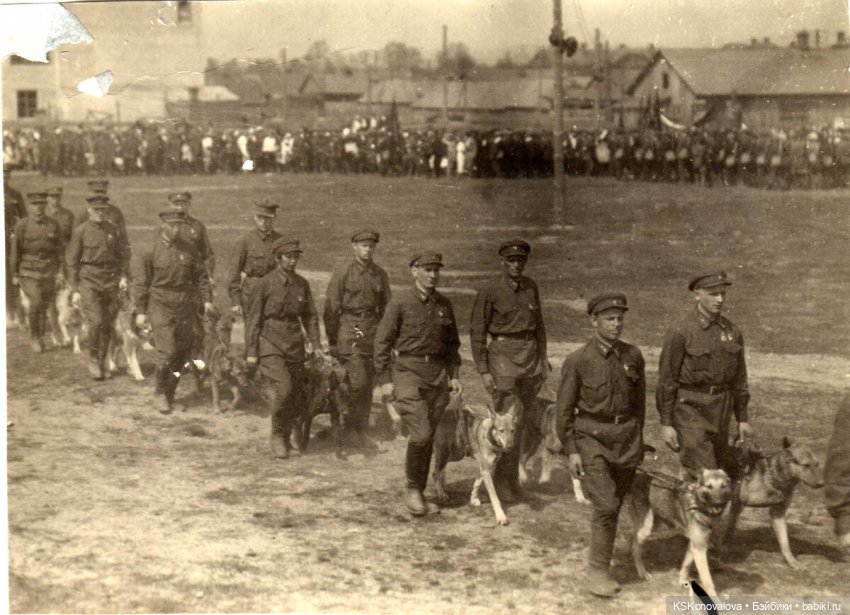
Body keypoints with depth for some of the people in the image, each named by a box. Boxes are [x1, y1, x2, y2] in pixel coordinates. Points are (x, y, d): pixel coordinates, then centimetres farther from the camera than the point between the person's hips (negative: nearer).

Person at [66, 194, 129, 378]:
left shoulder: (113, 230, 7)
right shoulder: (80, 231, -2)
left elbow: (124, 253, 15)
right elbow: (72, 262, 0)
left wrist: (123, 276, 0)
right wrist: (75, 290, -3)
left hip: (110, 282, 3)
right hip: (89, 281, -3)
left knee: (108, 325, 6)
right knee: (95, 322, -15)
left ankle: (102, 363, 20)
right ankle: (93, 360, 4)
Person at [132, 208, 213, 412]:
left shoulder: (188, 250, 7)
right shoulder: (150, 252, -4)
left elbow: (200, 276, 15)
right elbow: (140, 282, -2)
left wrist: (206, 299, 3)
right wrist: (141, 311, -5)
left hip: (185, 309, 4)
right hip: (160, 307, -4)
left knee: (182, 354, 7)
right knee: (167, 353, -12)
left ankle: (170, 394, 23)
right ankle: (160, 394, 7)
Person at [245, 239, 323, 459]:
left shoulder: (302, 284, 6)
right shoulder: (265, 284, -6)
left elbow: (310, 316, 14)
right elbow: (252, 318, -3)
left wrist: (316, 345, 6)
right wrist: (251, 351, -6)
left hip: (294, 345, 5)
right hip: (270, 343, -5)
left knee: (299, 394, 4)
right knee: (284, 389, -20)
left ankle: (284, 436, 26)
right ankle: (277, 436, 0)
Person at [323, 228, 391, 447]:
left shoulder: (380, 275, 9)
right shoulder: (342, 274, -3)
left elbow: (386, 307, 16)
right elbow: (331, 310, -2)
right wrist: (332, 342, -3)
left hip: (372, 332, 4)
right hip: (349, 330, -4)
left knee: (368, 385, 6)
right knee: (358, 380, -15)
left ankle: (361, 431, 18)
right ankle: (353, 426, 4)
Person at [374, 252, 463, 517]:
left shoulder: (444, 305, 10)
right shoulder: (400, 302, -5)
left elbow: (452, 343, 20)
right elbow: (382, 341, -4)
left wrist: (454, 375, 11)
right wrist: (384, 379, -8)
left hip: (437, 375, 5)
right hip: (407, 369, -5)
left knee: (428, 438, 7)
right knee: (420, 433, -15)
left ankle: (420, 494, 19)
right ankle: (412, 490, 3)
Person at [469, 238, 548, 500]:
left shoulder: (530, 287, 8)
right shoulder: (490, 290, -7)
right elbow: (477, 331, -5)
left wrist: (543, 358, 14)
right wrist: (483, 370, -9)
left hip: (531, 353, 5)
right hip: (503, 354, -5)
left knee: (527, 419, 6)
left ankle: (511, 475, 19)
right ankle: (504, 480, 5)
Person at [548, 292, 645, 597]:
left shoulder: (633, 356, 1)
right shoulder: (577, 361, -9)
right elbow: (564, 409, -5)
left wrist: (636, 437, 18)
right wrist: (571, 451, -9)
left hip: (627, 436, 4)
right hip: (591, 437, -4)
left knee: (613, 506, 9)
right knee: (605, 504, -14)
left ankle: (599, 568, 23)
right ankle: (597, 571, -3)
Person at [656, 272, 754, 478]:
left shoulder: (732, 331, 7)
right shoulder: (680, 332, -9)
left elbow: (739, 378, 15)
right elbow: (666, 380, -7)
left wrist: (743, 418, 16)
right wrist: (666, 423, -9)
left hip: (721, 410, 6)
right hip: (690, 407, -6)